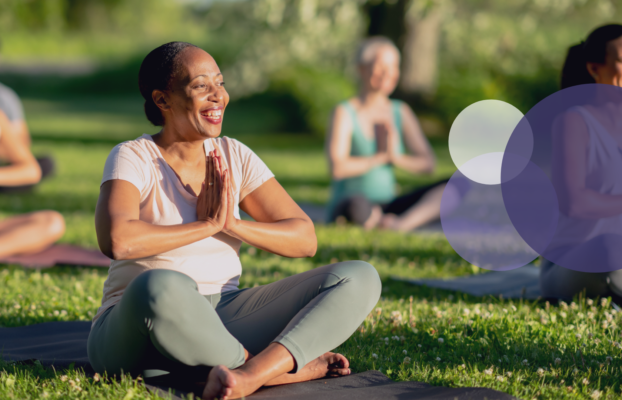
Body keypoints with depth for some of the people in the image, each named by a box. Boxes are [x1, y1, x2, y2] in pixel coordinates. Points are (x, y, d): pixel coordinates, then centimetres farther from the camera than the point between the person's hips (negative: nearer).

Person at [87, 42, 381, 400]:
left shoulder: (234, 157, 8)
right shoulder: (133, 159, -7)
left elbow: (305, 239, 4)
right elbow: (116, 240, -29)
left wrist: (231, 224, -13)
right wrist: (207, 225, -16)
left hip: (225, 319, 5)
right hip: (138, 334, -5)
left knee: (359, 278, -10)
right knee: (163, 287, -42)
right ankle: (295, 366, -20)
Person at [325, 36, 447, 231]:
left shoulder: (401, 112, 10)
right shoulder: (344, 113, -7)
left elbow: (428, 163, 5)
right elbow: (338, 168, -21)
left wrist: (397, 157, -13)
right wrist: (381, 157, -9)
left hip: (389, 206, 6)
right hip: (344, 210, -6)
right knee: (358, 204, -43)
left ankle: (403, 223, -32)